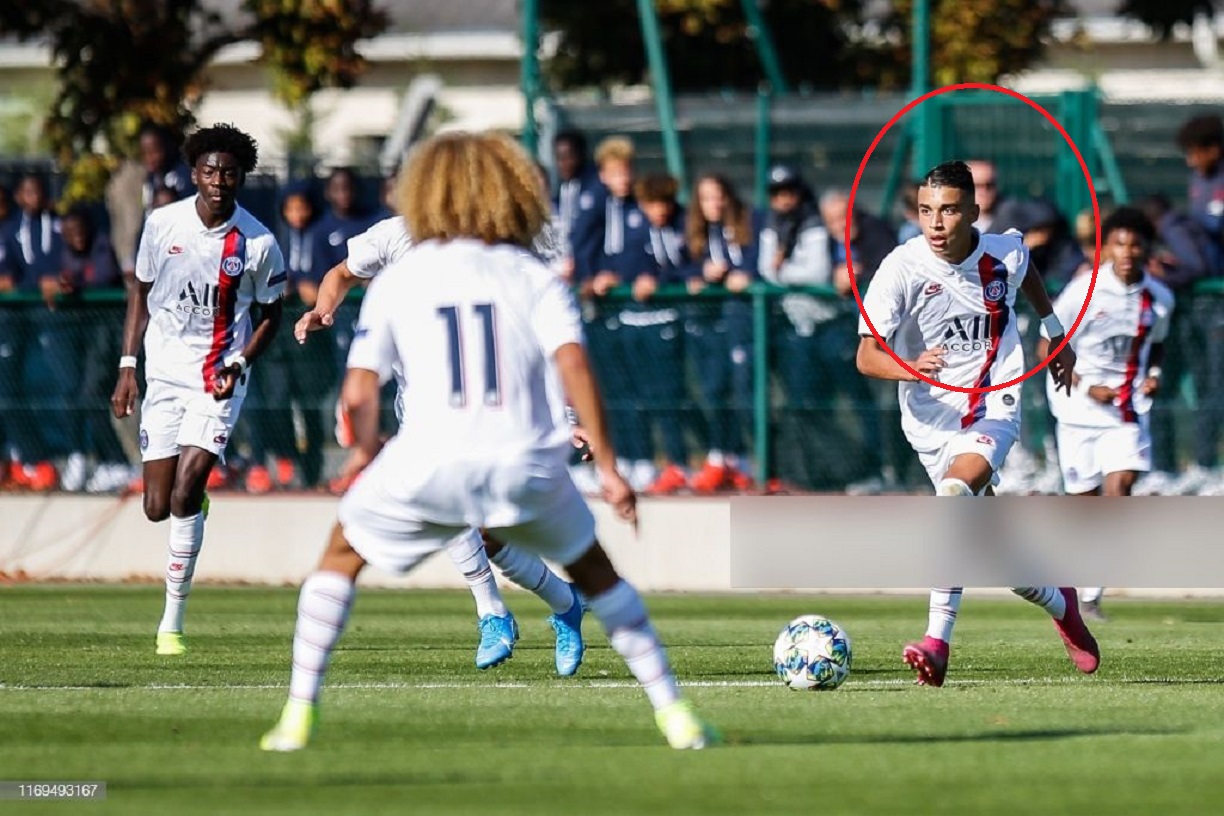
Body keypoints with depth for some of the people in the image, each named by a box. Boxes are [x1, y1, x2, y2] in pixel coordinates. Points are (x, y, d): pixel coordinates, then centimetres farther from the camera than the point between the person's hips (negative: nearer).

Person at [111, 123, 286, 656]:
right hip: (164, 373, 3)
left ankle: (172, 622, -9)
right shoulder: (162, 224, -2)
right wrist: (127, 367, 6)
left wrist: (239, 364, -11)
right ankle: (194, 502, 41)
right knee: (157, 508, 0)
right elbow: (141, 293, 11)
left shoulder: (258, 243, -7)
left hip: (220, 378, -3)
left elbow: (269, 314, 6)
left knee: (185, 492, -17)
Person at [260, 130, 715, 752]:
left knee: (342, 555, 23)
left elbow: (358, 393, 5)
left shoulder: (395, 282, 11)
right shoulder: (532, 276, 10)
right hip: (527, 468, 1)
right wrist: (607, 467, -3)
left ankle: (297, 718, 14)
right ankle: (675, 716, 18)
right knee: (595, 572, 24)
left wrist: (364, 452, 24)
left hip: (429, 467, -1)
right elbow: (573, 367, -6)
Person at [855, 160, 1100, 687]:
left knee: (954, 494, -29)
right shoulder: (902, 268, -14)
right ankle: (1060, 605, 34)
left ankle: (938, 642, -33)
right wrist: (911, 367, -41)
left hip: (994, 408, -1)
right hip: (931, 420, 1)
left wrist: (1055, 332, 32)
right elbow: (867, 356, -21)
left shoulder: (1005, 253, -6)